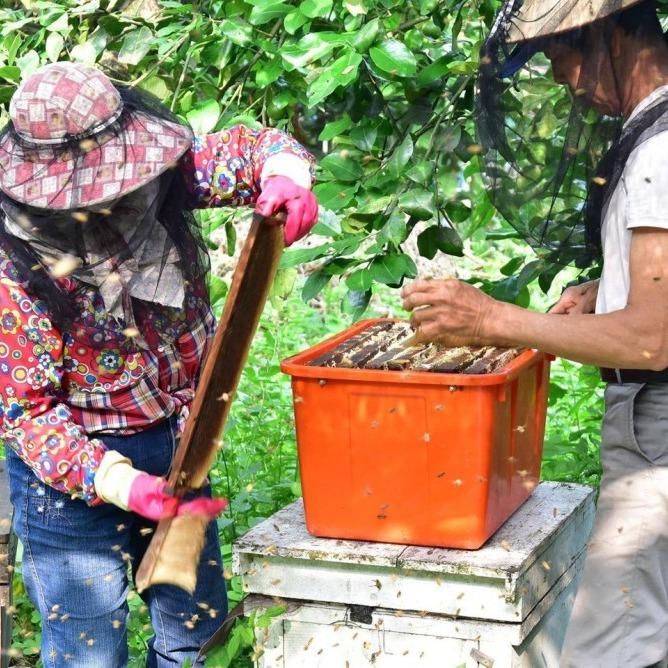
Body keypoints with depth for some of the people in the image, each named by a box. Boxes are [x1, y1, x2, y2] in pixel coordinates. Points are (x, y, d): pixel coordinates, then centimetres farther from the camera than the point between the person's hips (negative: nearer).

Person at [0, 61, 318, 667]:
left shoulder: (159, 180, -12)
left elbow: (251, 149, -1)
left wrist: (285, 177, -26)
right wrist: (122, 485, -34)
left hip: (175, 444, 6)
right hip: (78, 470, -6)